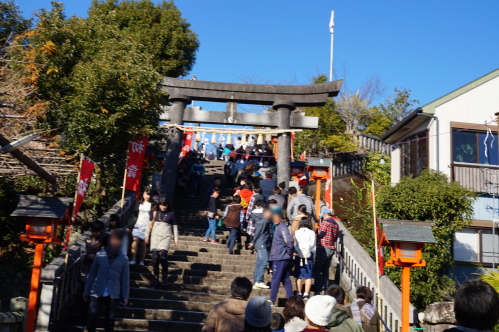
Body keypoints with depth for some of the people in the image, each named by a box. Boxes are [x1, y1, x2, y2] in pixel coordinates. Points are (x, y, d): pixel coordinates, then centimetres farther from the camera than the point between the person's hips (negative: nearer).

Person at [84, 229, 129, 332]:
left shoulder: (123, 259, 1)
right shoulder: (100, 255, 1)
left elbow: (125, 278, 3)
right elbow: (92, 274, 6)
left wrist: (125, 296, -1)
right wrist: (86, 291, 7)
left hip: (113, 295, 0)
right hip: (97, 292, 0)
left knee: (109, 320, 4)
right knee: (91, 317, -8)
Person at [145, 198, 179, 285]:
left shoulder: (171, 213, 2)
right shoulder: (155, 212, 6)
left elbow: (175, 227, 9)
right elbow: (150, 224, 14)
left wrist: (176, 239, 8)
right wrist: (147, 236, 12)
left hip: (165, 237, -2)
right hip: (155, 237, 2)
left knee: (163, 256, -15)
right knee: (155, 257, -1)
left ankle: (165, 278, -7)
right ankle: (156, 276, 15)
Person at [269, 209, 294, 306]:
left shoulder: (282, 227, -16)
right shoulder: (278, 227, 14)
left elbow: (289, 240, -27)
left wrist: (289, 252, -15)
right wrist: (290, 252, 16)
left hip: (280, 259, -9)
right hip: (284, 258, 9)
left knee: (275, 280, -2)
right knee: (286, 280, 11)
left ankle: (272, 300, 5)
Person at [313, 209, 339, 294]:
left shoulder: (325, 222, -10)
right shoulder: (336, 224, 13)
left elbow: (320, 235, -14)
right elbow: (336, 237, 16)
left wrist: (315, 236, 4)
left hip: (323, 248, -8)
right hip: (331, 248, 8)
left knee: (316, 269, -3)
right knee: (325, 269, 14)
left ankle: (319, 287, -10)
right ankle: (325, 287, 13)